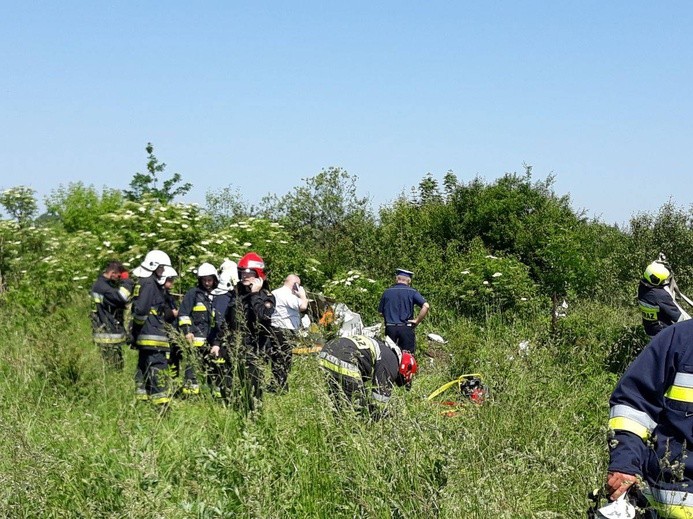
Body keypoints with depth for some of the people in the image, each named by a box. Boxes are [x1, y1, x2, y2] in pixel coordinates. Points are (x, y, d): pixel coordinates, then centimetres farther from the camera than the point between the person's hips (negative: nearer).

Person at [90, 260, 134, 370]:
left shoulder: (107, 284, 17)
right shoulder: (101, 286, -15)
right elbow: (121, 297, -28)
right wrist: (126, 281, -14)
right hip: (108, 336, -10)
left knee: (118, 368, 12)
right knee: (114, 369, -10)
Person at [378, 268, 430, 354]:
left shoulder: (387, 292, 7)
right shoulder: (412, 292, -1)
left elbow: (381, 312, 10)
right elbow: (425, 306, -14)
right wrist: (417, 321, -7)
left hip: (390, 328, 2)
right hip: (406, 328, -2)